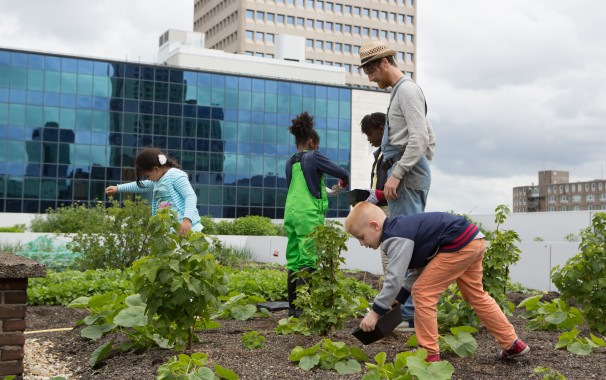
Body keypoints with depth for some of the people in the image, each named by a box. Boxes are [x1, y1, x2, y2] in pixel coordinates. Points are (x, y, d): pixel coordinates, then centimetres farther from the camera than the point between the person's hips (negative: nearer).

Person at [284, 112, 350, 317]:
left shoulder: (290, 162, 13)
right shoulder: (314, 157, -5)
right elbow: (342, 173, -5)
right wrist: (344, 183, 18)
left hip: (291, 214, 7)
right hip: (310, 215, -7)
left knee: (294, 261, 9)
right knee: (308, 261, -7)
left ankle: (292, 306, 13)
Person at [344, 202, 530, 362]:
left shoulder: (396, 238, -16)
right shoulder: (400, 229, 15)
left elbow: (394, 279, -22)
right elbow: (423, 269, 18)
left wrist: (375, 312, -14)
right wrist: (396, 299, 18)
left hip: (459, 244, -11)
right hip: (473, 240, 11)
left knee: (423, 292, -5)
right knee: (476, 296, 24)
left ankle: (429, 353, 2)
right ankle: (512, 343, 33)